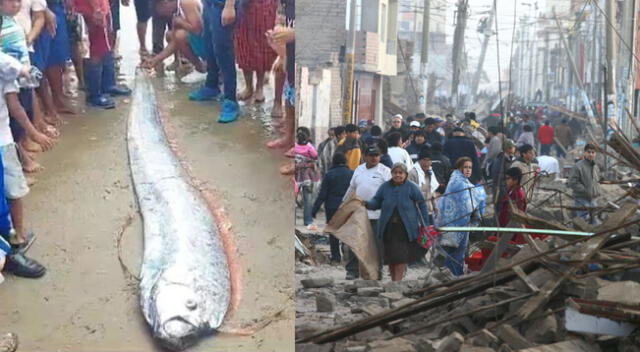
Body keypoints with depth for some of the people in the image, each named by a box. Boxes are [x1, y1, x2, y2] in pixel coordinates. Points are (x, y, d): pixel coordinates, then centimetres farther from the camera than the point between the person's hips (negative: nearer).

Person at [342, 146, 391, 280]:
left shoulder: (384, 171, -1)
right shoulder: (359, 169, 13)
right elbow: (351, 188, 22)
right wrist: (344, 203, 25)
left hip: (377, 214, -4)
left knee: (377, 243, 1)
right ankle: (352, 270, 13)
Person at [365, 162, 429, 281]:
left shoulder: (411, 187, -2)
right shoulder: (385, 187, 5)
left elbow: (422, 205, 2)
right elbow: (376, 202, 8)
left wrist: (425, 225, 0)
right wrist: (366, 204, -15)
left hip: (405, 228, -3)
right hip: (388, 228, 3)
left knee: (401, 255, -8)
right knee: (390, 256, 8)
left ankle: (398, 281, -1)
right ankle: (393, 279, 22)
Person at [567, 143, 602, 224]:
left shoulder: (595, 167, 13)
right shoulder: (578, 166, -12)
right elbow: (572, 182, -17)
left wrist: (598, 191, 10)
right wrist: (585, 191, -20)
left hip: (593, 199, 8)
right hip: (582, 200, -8)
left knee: (593, 222, 12)